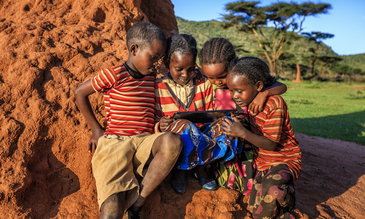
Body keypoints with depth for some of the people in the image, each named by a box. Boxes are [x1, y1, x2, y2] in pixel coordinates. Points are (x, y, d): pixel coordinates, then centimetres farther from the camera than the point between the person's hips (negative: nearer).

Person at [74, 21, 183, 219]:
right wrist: (96, 130, 5)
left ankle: (138, 201, -18)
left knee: (172, 141, -31)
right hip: (114, 143, -5)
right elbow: (80, 92, 5)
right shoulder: (115, 74, -4)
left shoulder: (151, 75, 15)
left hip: (144, 143, 5)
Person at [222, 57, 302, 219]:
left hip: (284, 159, -6)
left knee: (272, 190, -37)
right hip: (261, 161, 7)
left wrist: (243, 133, -38)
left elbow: (271, 144, -25)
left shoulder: (274, 103, -22)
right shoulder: (246, 101, -3)